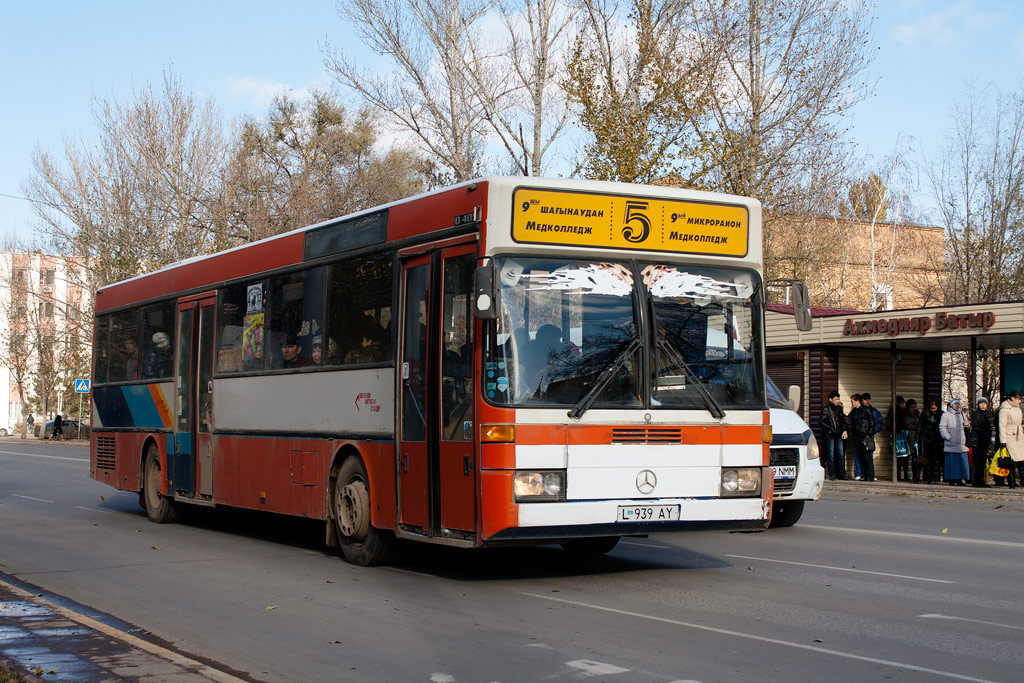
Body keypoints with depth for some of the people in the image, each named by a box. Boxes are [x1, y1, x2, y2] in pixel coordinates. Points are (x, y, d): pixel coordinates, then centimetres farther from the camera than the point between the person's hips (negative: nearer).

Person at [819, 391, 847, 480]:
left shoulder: (839, 408, 15)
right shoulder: (826, 409, -2)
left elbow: (843, 420, 21)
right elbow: (823, 422, -7)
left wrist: (844, 430, 9)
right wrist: (831, 429, -13)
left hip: (839, 434, 5)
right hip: (829, 434, -5)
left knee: (840, 454, 4)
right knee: (831, 454, -3)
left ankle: (842, 474, 9)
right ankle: (831, 474, 0)